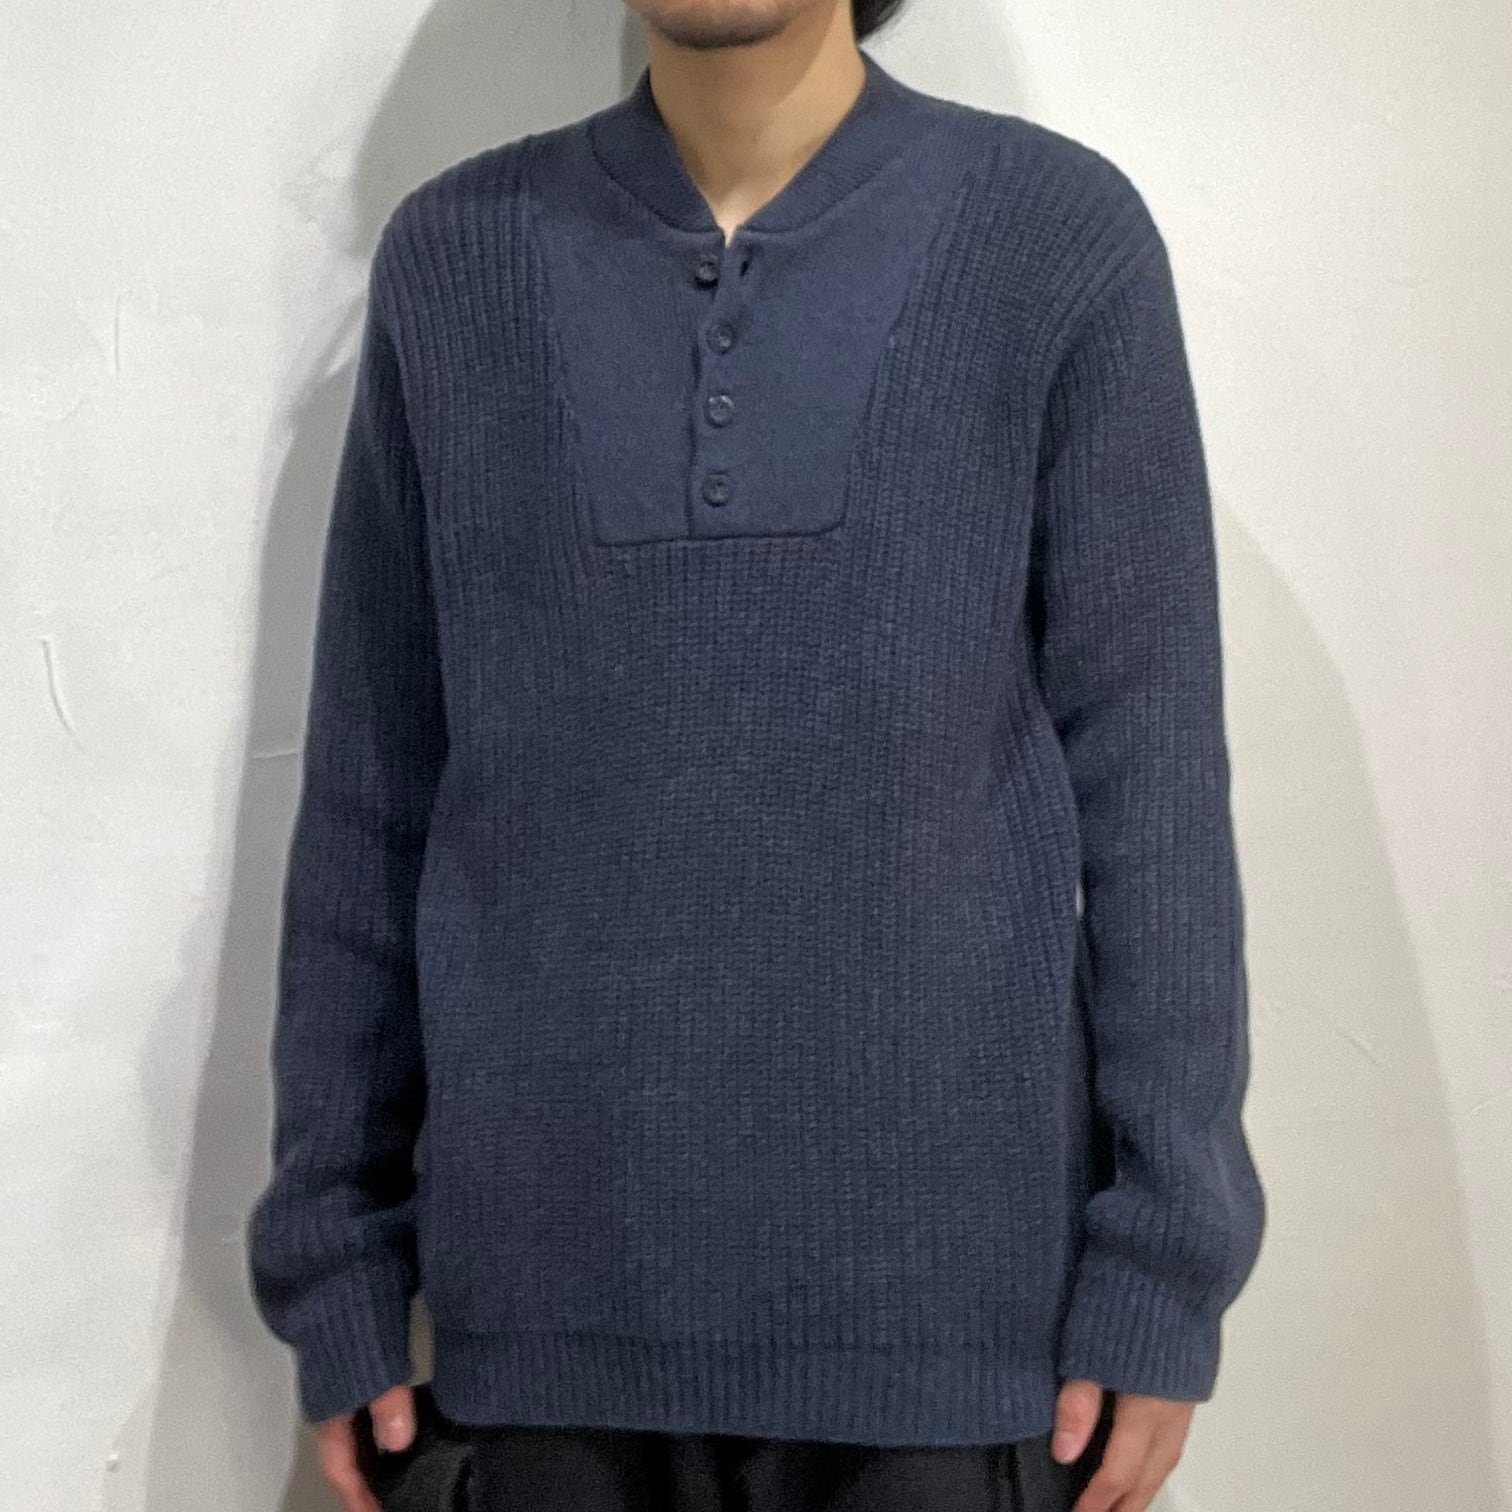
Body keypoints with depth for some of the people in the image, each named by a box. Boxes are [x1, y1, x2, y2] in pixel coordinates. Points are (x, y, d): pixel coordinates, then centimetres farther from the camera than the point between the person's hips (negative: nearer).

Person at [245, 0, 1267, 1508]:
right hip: (558, 1289, 2)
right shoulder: (452, 259, 2)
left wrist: (1160, 1268, -5)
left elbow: (1148, 777, -4)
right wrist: (337, 1250, 5)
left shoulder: (1062, 236, -4)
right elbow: (371, 796, 4)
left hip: (950, 1278, -1)